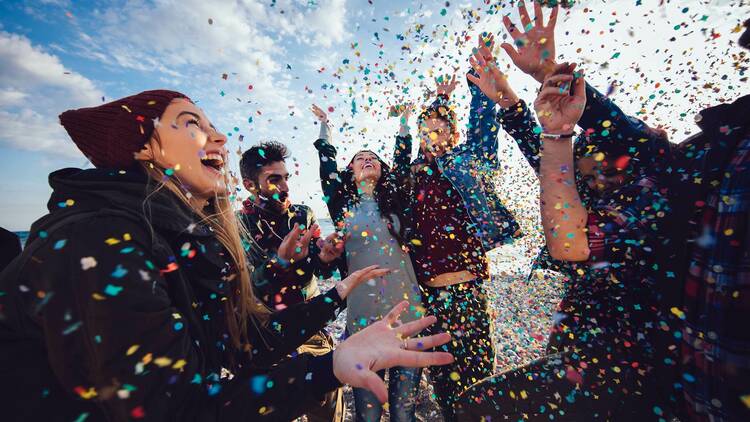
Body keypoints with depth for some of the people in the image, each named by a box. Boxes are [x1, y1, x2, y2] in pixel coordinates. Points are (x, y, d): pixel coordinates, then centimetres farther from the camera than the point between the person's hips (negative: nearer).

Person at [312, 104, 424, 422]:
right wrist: (324, 124, 30)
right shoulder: (342, 202, 6)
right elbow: (326, 163, 14)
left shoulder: (395, 199, 10)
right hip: (363, 316, -1)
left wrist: (405, 120, 27)